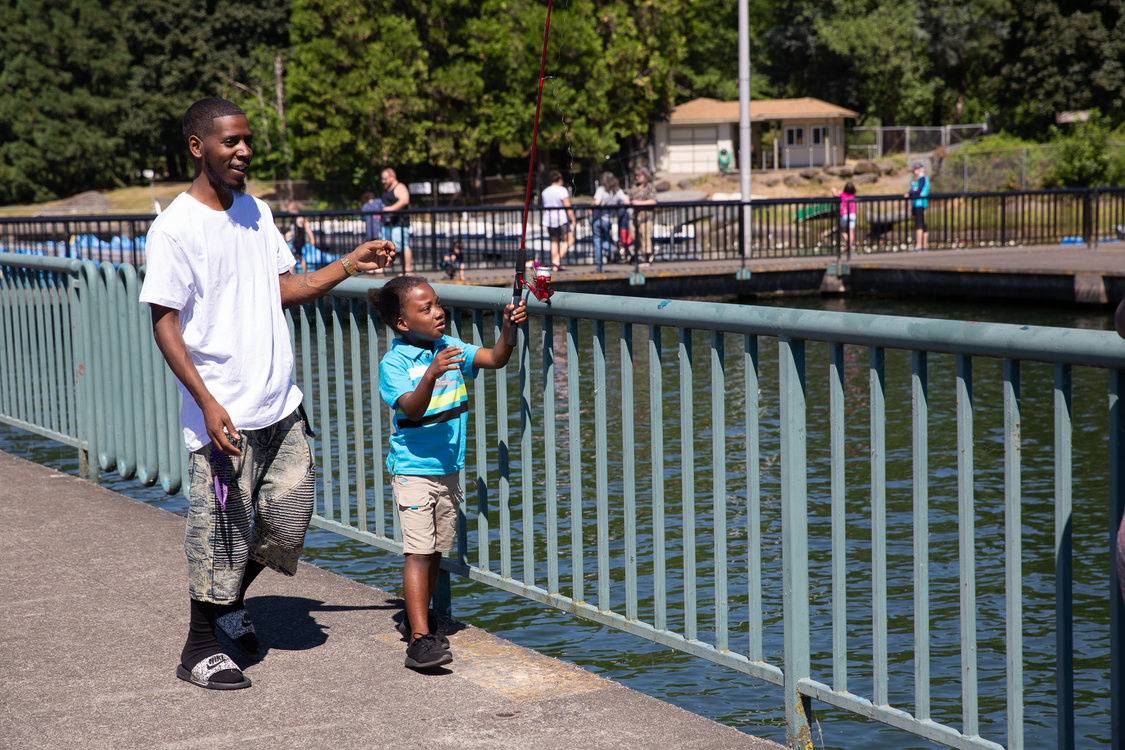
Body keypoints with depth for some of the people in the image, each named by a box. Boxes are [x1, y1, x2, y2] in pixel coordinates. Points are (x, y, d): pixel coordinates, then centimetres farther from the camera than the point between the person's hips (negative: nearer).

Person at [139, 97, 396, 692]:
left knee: (288, 515, 11)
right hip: (225, 414, -7)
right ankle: (199, 650, 16)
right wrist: (208, 404, -20)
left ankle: (232, 603, 35)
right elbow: (165, 325, -13)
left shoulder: (255, 211, 11)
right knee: (222, 530, 0)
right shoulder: (175, 229, -12)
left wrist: (349, 265, 5)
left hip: (280, 404, 7)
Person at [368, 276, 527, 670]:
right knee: (418, 552, -12)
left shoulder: (450, 347, 6)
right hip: (412, 470, -6)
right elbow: (412, 408, -24)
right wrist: (431, 375, -39)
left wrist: (508, 329, -14)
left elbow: (495, 360, 3)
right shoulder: (393, 363, -12)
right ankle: (419, 638, -16)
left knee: (437, 549, 13)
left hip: (448, 469, 6)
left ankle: (416, 618, 29)